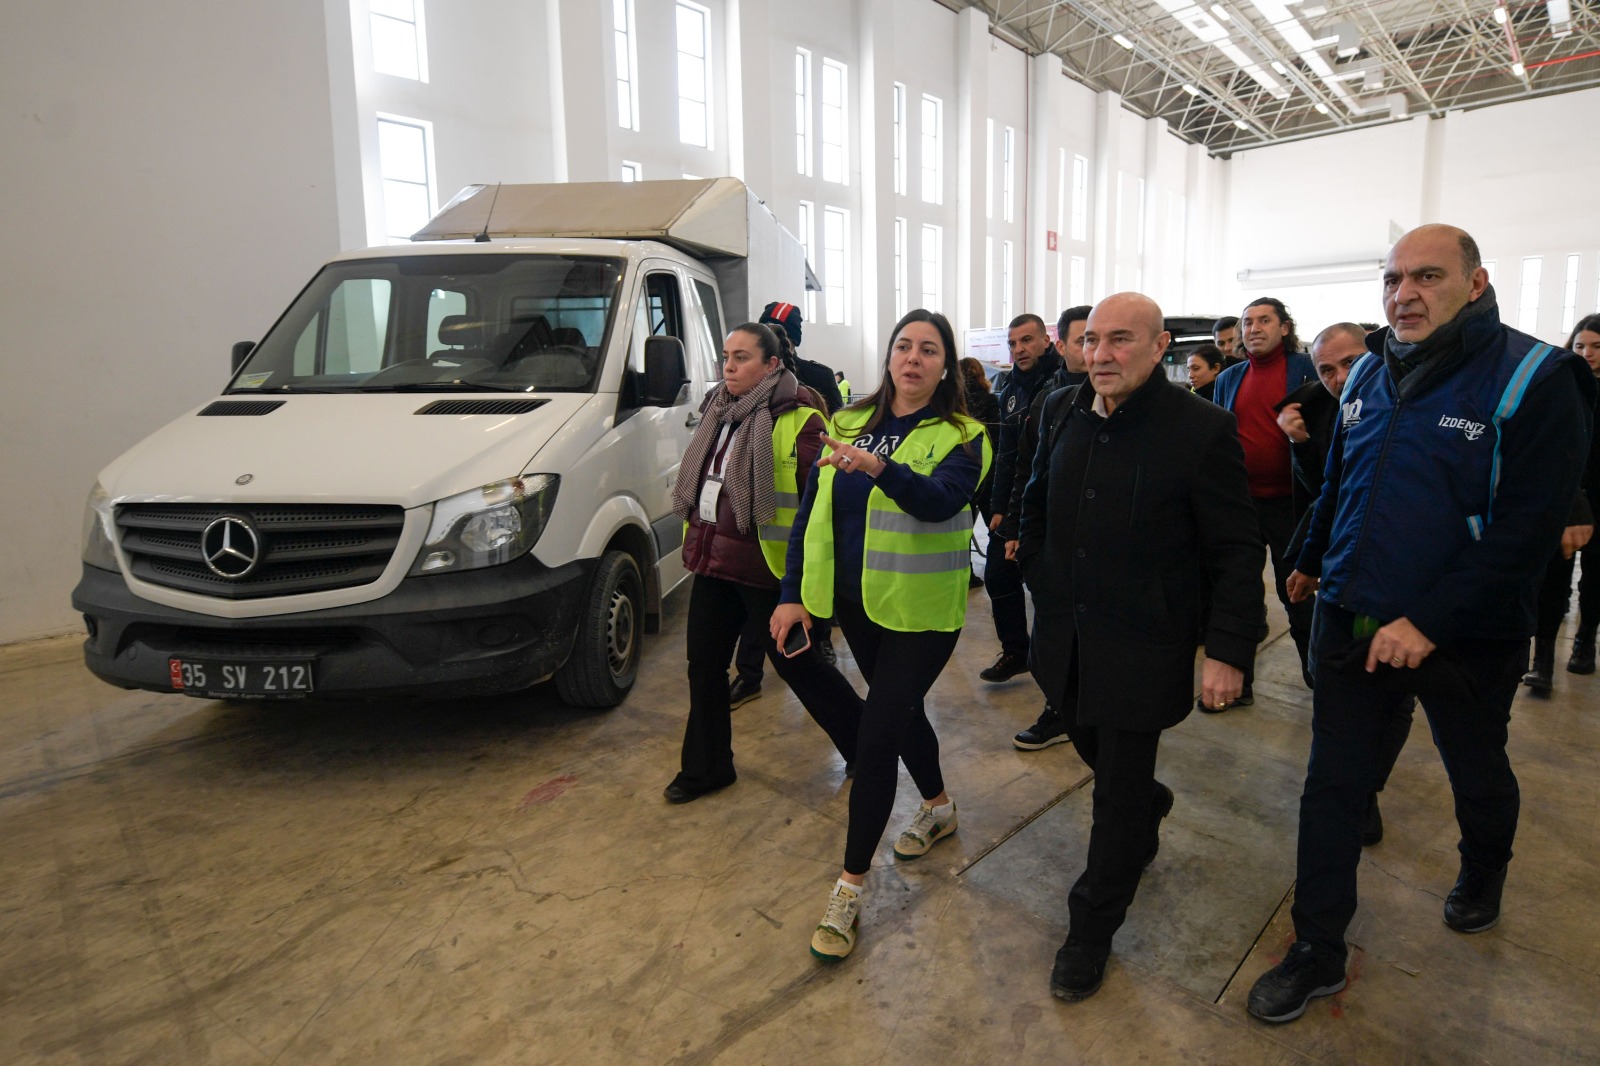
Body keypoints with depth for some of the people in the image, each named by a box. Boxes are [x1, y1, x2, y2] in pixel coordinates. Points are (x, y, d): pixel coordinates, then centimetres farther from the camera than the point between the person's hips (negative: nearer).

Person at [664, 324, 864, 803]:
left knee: (795, 662, 5)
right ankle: (706, 767, 31)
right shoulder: (718, 411, 11)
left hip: (764, 565, -8)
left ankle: (865, 748, 26)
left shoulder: (798, 419, -15)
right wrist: (694, 542, 21)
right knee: (704, 664, 14)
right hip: (712, 560, 8)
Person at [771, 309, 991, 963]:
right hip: (855, 602, 5)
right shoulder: (849, 425, 4)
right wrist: (795, 593, -2)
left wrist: (881, 468, -47)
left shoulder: (961, 437, -9)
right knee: (900, 708, 22)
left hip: (921, 611, -5)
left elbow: (940, 500, -29)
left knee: (876, 736, -6)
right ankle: (938, 807, 49)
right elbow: (812, 511, 4)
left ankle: (852, 884, 8)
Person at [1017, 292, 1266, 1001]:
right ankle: (1148, 809, 57)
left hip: (1141, 646, -5)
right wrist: (1038, 577, 14)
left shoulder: (1202, 428, -15)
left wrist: (1228, 649, -14)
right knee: (1095, 750, 23)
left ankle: (1091, 930, 26)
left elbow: (1236, 552, -12)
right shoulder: (1062, 412, 1)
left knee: (1120, 793, 7)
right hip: (1067, 635, 5)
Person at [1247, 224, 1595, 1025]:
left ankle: (1484, 871, 54)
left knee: (1477, 774, 22)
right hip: (1350, 621, 4)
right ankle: (1318, 953, 20)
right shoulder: (1368, 374, 3)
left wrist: (1429, 623, -25)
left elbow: (1529, 527, -21)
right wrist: (1313, 561, 26)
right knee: (1331, 787, 7)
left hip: (1463, 634, -4)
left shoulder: (1534, 380, -14)